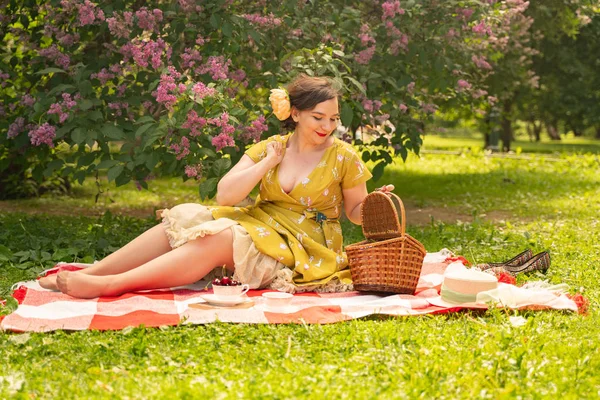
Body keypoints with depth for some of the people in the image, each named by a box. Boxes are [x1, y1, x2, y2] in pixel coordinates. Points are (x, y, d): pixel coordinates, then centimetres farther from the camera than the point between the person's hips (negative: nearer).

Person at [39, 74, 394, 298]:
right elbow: (225, 195, -2)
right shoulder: (269, 148, 6)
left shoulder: (344, 157, -1)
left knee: (218, 239, -30)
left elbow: (356, 211, 7)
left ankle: (107, 285, -42)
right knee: (185, 220, -17)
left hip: (305, 246, -5)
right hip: (260, 224, 5)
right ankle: (91, 272, -23)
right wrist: (268, 163, -9)